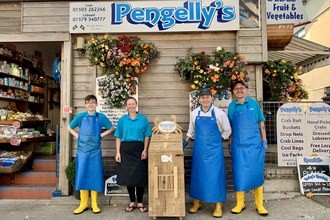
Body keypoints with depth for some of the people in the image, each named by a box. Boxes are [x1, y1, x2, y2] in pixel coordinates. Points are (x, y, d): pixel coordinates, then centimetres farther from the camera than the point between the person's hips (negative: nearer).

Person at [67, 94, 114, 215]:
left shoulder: (101, 117, 0)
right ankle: (83, 204, 19)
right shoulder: (80, 116, 2)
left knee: (95, 176, 4)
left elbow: (111, 128, 12)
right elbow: (69, 128, 16)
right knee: (82, 176, 5)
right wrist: (77, 136, 3)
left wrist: (102, 135, 0)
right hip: (82, 150, 1)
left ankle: (94, 204, 17)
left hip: (95, 151, -1)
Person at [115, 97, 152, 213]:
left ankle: (140, 203, 17)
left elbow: (147, 136, 3)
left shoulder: (143, 119, 5)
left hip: (139, 150, -1)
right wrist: (118, 152, -3)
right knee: (128, 176, 7)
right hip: (125, 150, 1)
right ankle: (132, 202, 22)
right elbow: (118, 137, 6)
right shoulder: (122, 120, 7)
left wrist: (145, 150, -8)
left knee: (140, 176, 1)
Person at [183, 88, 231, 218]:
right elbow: (191, 131, 18)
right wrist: (186, 141, 8)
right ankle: (197, 203, 26)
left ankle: (218, 206, 16)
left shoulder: (219, 113, -4)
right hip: (199, 149, 3)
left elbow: (227, 131, 7)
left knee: (216, 176, 0)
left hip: (214, 149, -3)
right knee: (197, 175, 9)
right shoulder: (194, 113, 4)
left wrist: (215, 138, 2)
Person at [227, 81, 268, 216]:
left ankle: (259, 206, 20)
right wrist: (230, 144, 9)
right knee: (239, 175, 5)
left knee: (257, 174, 6)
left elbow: (261, 124, 7)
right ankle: (240, 204, 21)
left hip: (255, 145, 0)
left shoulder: (253, 103, 3)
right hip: (238, 146, 1)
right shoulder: (231, 106, 5)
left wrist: (264, 141, 3)